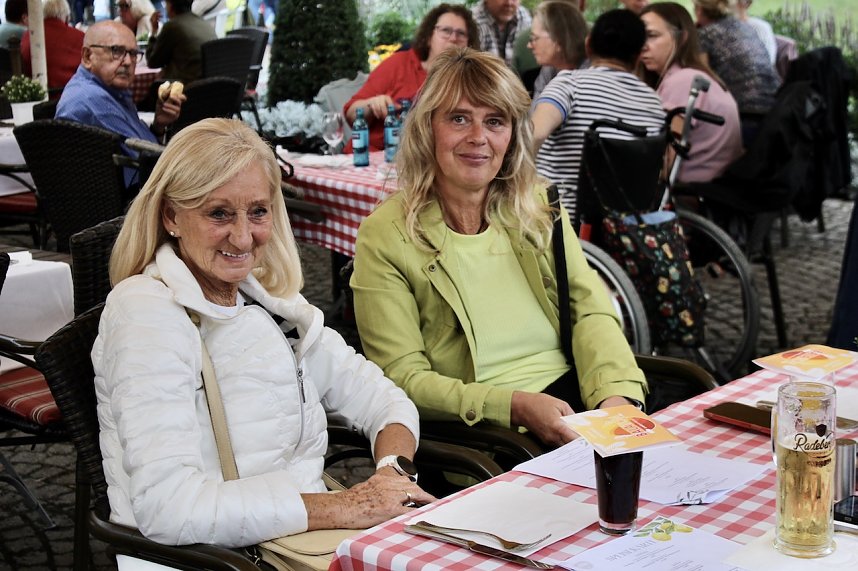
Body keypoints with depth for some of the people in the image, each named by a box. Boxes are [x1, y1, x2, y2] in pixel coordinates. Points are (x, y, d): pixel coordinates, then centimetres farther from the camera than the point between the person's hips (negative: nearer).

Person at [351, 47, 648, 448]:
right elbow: (403, 378, -8)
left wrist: (618, 394, -16)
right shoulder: (385, 236, -5)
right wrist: (516, 406, -21)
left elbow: (591, 311, 4)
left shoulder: (538, 206, 12)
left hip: (573, 398, 5)